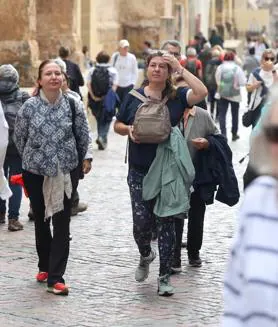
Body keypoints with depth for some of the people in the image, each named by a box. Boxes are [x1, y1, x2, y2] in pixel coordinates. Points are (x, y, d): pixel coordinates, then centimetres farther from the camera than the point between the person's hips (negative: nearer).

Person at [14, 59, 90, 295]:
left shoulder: (73, 105, -7)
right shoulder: (29, 107, -7)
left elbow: (83, 136, 5)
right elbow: (19, 137, 6)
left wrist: (82, 159, 11)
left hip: (66, 172, -1)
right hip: (35, 172, 1)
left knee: (62, 223, -5)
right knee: (41, 221, 15)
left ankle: (55, 277, -5)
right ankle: (45, 266, 34)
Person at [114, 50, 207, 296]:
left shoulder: (176, 97, -1)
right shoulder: (134, 97, 4)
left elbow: (201, 92, -19)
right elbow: (117, 126, 13)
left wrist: (181, 69, -16)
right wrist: (128, 130, -9)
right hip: (139, 172, 1)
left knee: (166, 223, 4)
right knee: (141, 221, -4)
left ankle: (165, 277, 13)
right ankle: (146, 255, 30)